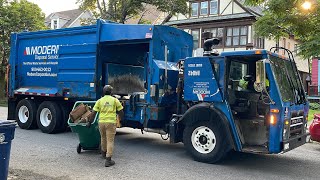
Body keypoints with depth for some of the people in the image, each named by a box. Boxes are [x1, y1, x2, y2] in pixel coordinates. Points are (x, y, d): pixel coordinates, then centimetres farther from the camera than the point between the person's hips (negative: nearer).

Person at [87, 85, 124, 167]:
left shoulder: (100, 101, 6)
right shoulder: (115, 100, 2)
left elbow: (93, 113, 4)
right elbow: (121, 112, 6)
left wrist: (90, 122, 14)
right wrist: (121, 119, 23)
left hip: (101, 122, 3)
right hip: (111, 122, -3)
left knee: (103, 138, 24)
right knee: (110, 141, -1)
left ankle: (104, 153, 45)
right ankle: (108, 160, -6)